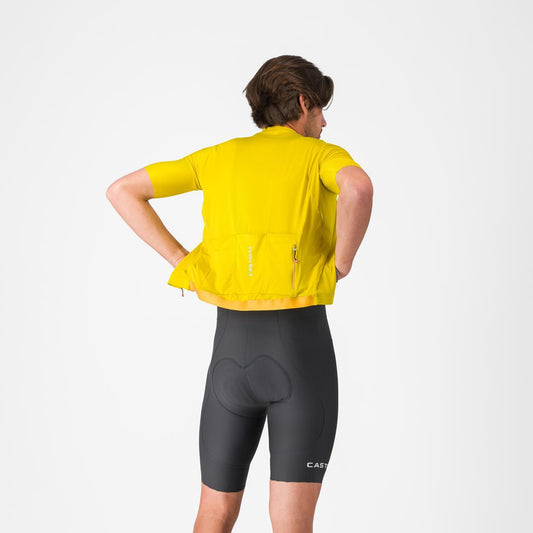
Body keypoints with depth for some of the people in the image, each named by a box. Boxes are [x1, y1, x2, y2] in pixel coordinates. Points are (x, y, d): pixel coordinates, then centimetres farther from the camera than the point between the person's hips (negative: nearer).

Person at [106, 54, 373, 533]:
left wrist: (180, 259, 8)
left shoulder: (219, 157, 15)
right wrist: (342, 264, -8)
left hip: (233, 349, 4)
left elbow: (121, 192, 12)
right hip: (302, 350, -3)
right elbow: (359, 187, -24)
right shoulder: (322, 156, 2)